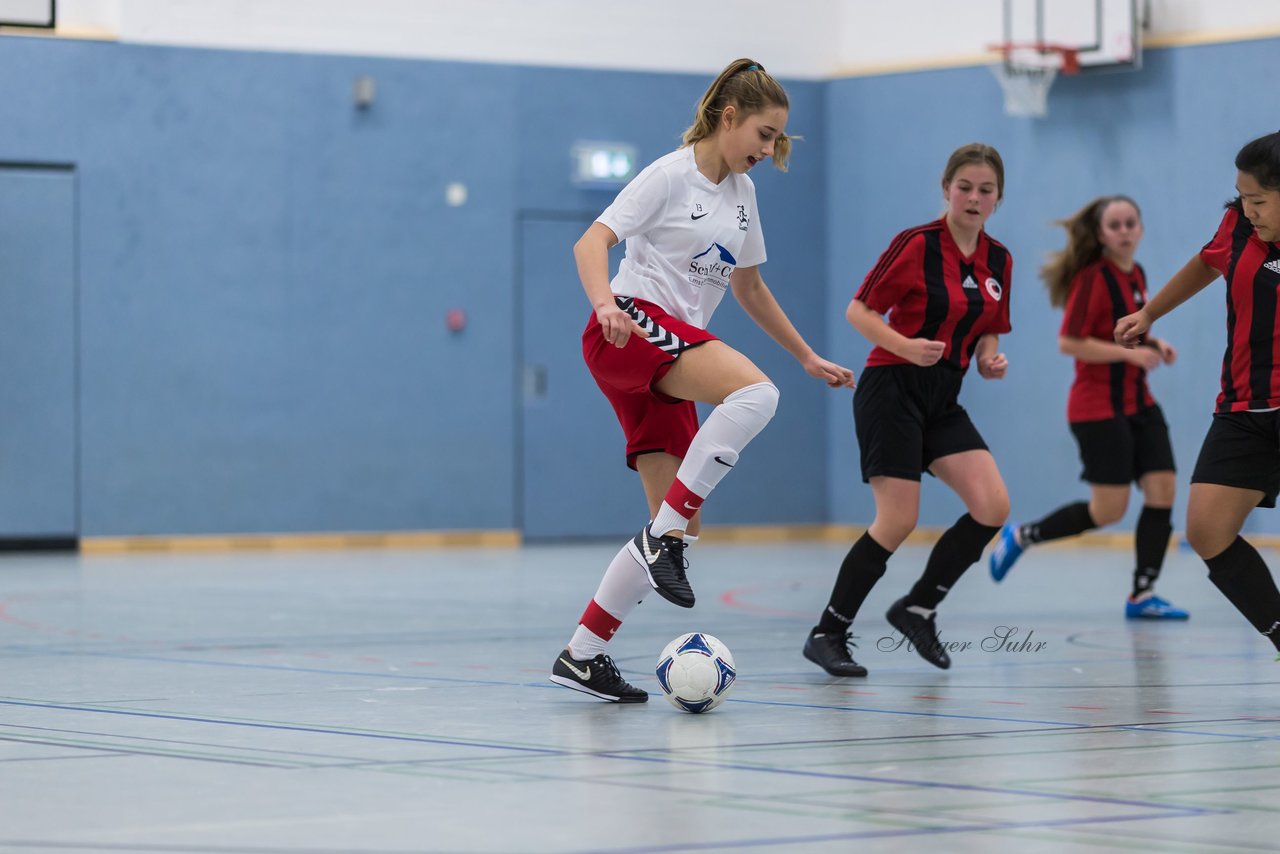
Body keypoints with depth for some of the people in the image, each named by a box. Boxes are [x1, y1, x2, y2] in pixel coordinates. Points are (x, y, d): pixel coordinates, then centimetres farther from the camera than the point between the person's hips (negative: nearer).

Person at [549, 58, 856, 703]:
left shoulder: (742, 192, 18)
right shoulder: (670, 176, -6)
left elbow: (749, 287, 29)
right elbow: (591, 244, -15)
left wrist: (809, 357, 28)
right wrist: (605, 304, -35)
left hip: (670, 357, 9)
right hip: (631, 326, -9)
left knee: (678, 527, 1)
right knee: (755, 393, -33)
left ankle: (581, 655, 6)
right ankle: (663, 537, -28)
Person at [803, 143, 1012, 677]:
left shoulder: (998, 261, 9)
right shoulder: (917, 244, -10)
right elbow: (859, 310, -10)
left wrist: (990, 361, -3)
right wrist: (907, 346, -25)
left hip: (944, 401, 7)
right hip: (892, 390, -7)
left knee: (992, 507, -9)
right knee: (899, 520, -13)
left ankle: (918, 608, 8)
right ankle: (828, 633, 2)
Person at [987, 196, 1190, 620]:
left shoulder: (1136, 275, 10)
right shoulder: (1093, 279, -15)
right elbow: (1069, 342, -20)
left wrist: (1153, 344, 4)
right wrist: (1131, 353, -23)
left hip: (1138, 403, 8)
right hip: (1099, 407, -8)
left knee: (1163, 491, -2)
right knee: (1109, 510, -8)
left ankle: (1142, 595, 5)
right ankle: (1020, 536, 13)